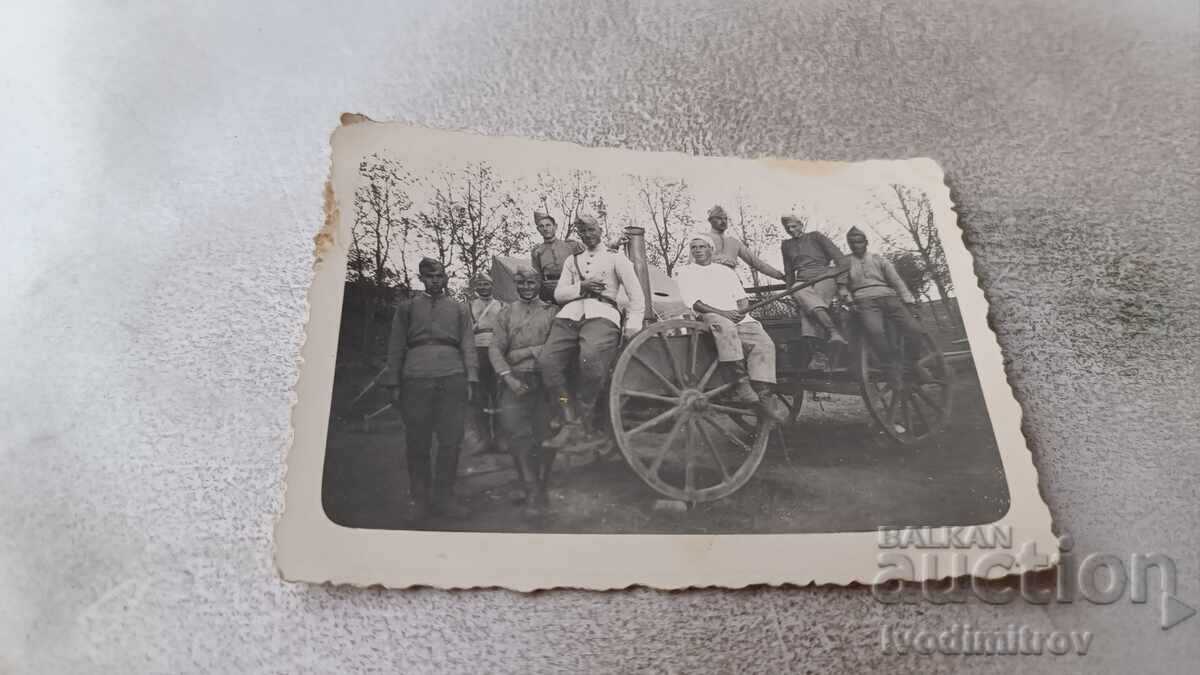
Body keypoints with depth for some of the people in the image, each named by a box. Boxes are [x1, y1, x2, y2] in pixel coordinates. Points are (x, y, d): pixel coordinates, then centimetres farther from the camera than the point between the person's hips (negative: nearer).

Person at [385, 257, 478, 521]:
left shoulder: (458, 308, 18)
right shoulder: (407, 307, 16)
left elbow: (468, 344, 11)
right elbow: (395, 346, 11)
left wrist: (471, 379, -1)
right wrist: (394, 383, 2)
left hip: (453, 378, 1)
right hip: (416, 378, 0)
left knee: (451, 440, -1)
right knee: (417, 442, 1)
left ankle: (443, 498, 9)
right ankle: (420, 499, 11)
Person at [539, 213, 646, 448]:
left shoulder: (616, 258, 18)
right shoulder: (572, 260, 29)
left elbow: (636, 295, 10)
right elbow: (558, 294, 19)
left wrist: (632, 327, -4)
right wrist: (582, 286, 1)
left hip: (601, 314, -4)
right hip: (569, 315, 4)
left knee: (591, 357, -37)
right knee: (547, 361, -24)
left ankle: (586, 419, -20)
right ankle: (570, 421, -17)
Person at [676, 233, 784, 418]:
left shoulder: (726, 271, 28)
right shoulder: (685, 274, 15)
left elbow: (743, 300, 21)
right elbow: (694, 304, -1)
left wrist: (741, 310, -4)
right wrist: (723, 313, -14)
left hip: (740, 319, 4)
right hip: (710, 318, -4)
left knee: (764, 344, -24)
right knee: (725, 327, -40)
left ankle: (763, 395, -31)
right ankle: (740, 384, -41)